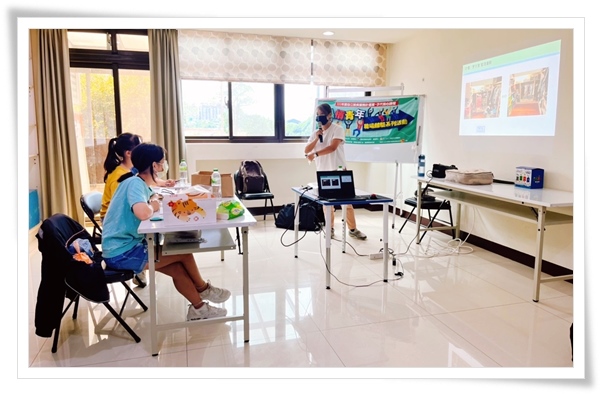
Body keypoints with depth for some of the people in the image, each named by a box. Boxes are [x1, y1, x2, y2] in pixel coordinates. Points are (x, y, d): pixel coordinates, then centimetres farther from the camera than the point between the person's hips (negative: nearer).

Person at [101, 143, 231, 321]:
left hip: (128, 247, 9)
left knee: (177, 268, 2)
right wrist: (154, 207, -18)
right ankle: (203, 288, 18)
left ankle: (198, 308, 14)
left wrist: (153, 201, -2)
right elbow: (143, 213, -39)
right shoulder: (135, 183, -21)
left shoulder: (141, 183, 8)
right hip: (122, 254, -9)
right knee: (184, 252, -6)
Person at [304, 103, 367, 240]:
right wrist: (316, 139, -12)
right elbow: (306, 151, 2)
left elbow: (332, 147, -22)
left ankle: (353, 229, 9)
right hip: (323, 173, 4)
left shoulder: (337, 129, -8)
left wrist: (315, 154, -30)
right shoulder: (315, 133, 9)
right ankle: (330, 228, 19)